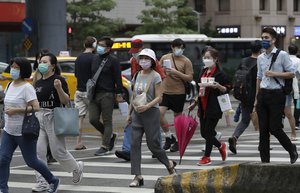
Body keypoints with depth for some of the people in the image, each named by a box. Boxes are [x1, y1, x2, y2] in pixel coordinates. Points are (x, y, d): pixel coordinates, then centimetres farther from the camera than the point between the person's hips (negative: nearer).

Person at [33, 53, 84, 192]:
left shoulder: (59, 80, -7)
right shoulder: (38, 83, 14)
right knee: (38, 151, -2)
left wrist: (59, 88, -25)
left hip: (54, 118, -6)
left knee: (58, 151, 0)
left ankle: (77, 168, 27)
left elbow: (66, 101, -11)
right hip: (39, 118, 6)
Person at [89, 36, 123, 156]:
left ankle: (105, 147, 4)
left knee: (107, 121, -1)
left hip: (107, 94, -6)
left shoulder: (113, 60, -4)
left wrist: (118, 94, -11)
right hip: (94, 94, 6)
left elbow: (118, 78, -7)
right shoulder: (95, 59, 13)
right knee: (93, 119, 0)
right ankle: (110, 136, 22)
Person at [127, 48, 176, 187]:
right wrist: (129, 113, 18)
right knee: (134, 144, -4)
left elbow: (158, 97, -11)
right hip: (137, 113, 5)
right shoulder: (137, 75, 11)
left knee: (153, 144, -1)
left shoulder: (155, 77, -7)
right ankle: (137, 177, -4)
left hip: (151, 113, -5)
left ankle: (169, 165, 26)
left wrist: (146, 106, -25)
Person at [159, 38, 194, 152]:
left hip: (179, 93, -3)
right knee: (160, 113, -11)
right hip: (165, 91, 3)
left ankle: (178, 141, 20)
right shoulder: (164, 58, 6)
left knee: (177, 117, 5)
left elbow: (190, 78, -9)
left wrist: (176, 72, -19)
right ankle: (169, 137, 7)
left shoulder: (186, 61, -4)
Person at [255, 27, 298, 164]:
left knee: (274, 128, -7)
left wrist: (274, 74, -15)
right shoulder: (260, 58, 13)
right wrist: (256, 99, 18)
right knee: (263, 129, 3)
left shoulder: (282, 55, -4)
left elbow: (292, 73, -5)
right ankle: (265, 160, 8)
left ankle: (292, 149, 18)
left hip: (276, 94, -5)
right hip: (263, 94, 5)